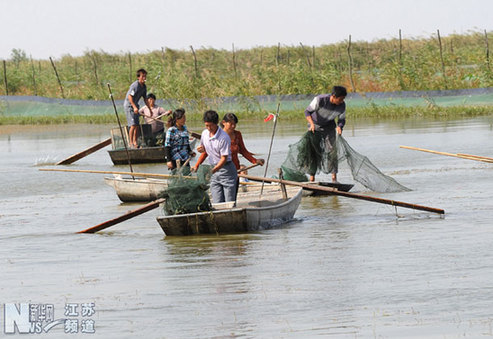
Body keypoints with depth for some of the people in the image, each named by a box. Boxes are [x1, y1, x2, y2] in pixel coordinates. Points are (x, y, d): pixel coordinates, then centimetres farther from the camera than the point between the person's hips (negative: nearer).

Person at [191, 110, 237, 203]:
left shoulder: (224, 137, -19)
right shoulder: (204, 134, 3)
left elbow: (224, 158, -18)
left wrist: (213, 170, -28)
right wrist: (196, 166, 11)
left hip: (226, 169, -6)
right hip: (214, 169, 6)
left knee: (229, 203, -5)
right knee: (217, 203, 2)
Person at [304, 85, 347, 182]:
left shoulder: (342, 105, -20)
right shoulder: (320, 100, -31)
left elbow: (342, 119, -6)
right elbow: (307, 111, -21)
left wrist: (339, 126, -30)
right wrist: (312, 123, -37)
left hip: (329, 127, 3)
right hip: (315, 126, -3)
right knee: (314, 151, -6)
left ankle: (334, 178, -6)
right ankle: (312, 178, 0)